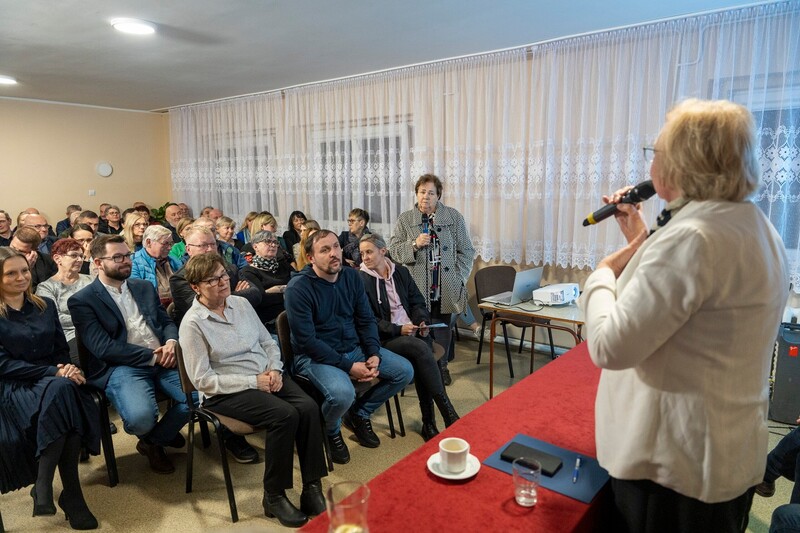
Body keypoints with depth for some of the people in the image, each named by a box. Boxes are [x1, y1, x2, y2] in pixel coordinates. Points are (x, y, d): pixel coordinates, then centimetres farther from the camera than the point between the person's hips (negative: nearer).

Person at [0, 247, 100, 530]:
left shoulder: (45, 305, 13)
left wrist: (66, 369, -10)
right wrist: (53, 372, -18)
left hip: (54, 380, 4)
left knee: (64, 390, -32)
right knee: (60, 390, -34)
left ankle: (44, 486, -20)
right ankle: (70, 492, -25)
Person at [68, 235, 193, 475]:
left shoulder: (144, 287, 18)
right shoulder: (82, 301, 0)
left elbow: (167, 322, 17)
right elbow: (103, 348, -10)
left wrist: (171, 343, -7)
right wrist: (153, 356, -14)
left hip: (162, 360, 5)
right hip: (120, 367, -5)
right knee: (141, 419, -32)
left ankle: (154, 441, 11)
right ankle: (164, 433, 10)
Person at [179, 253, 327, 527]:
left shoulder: (241, 303, 8)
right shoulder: (193, 323, -10)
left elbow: (269, 343, 14)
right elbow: (203, 380, -13)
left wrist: (274, 370, -7)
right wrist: (253, 382, -18)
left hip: (267, 377, 6)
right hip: (226, 392, -5)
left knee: (308, 407, -20)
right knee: (284, 415, -29)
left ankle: (312, 489, -11)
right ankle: (274, 496, -9)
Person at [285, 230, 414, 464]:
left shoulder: (352, 277, 1)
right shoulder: (298, 287, -18)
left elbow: (366, 320, 6)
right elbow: (306, 341, -20)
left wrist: (374, 354, -11)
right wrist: (348, 366, -21)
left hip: (354, 348, 7)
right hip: (315, 356, -6)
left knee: (405, 371, -3)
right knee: (342, 394, -35)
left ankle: (359, 414, 19)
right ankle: (330, 432, 4)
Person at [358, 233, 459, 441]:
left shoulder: (401, 272, 12)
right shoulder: (361, 280, -4)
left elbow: (417, 302, 17)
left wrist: (423, 321, -4)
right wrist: (398, 330, -16)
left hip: (412, 332, 4)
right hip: (385, 338, -4)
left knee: (424, 347, -29)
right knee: (421, 349, -31)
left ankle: (428, 422, -20)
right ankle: (448, 413, -26)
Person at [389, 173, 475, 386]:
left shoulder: (454, 217, 3)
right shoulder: (405, 219, 5)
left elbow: (466, 251, 5)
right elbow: (393, 251, 4)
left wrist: (458, 278, -3)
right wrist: (415, 244, -13)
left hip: (446, 288, 1)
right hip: (417, 287, 0)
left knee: (443, 327, 11)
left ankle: (442, 366, 29)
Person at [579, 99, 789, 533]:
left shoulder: (693, 237, -27)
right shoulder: (754, 226, 5)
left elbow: (609, 347, -29)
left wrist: (603, 273, -13)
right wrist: (641, 239, 10)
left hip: (675, 463, -9)